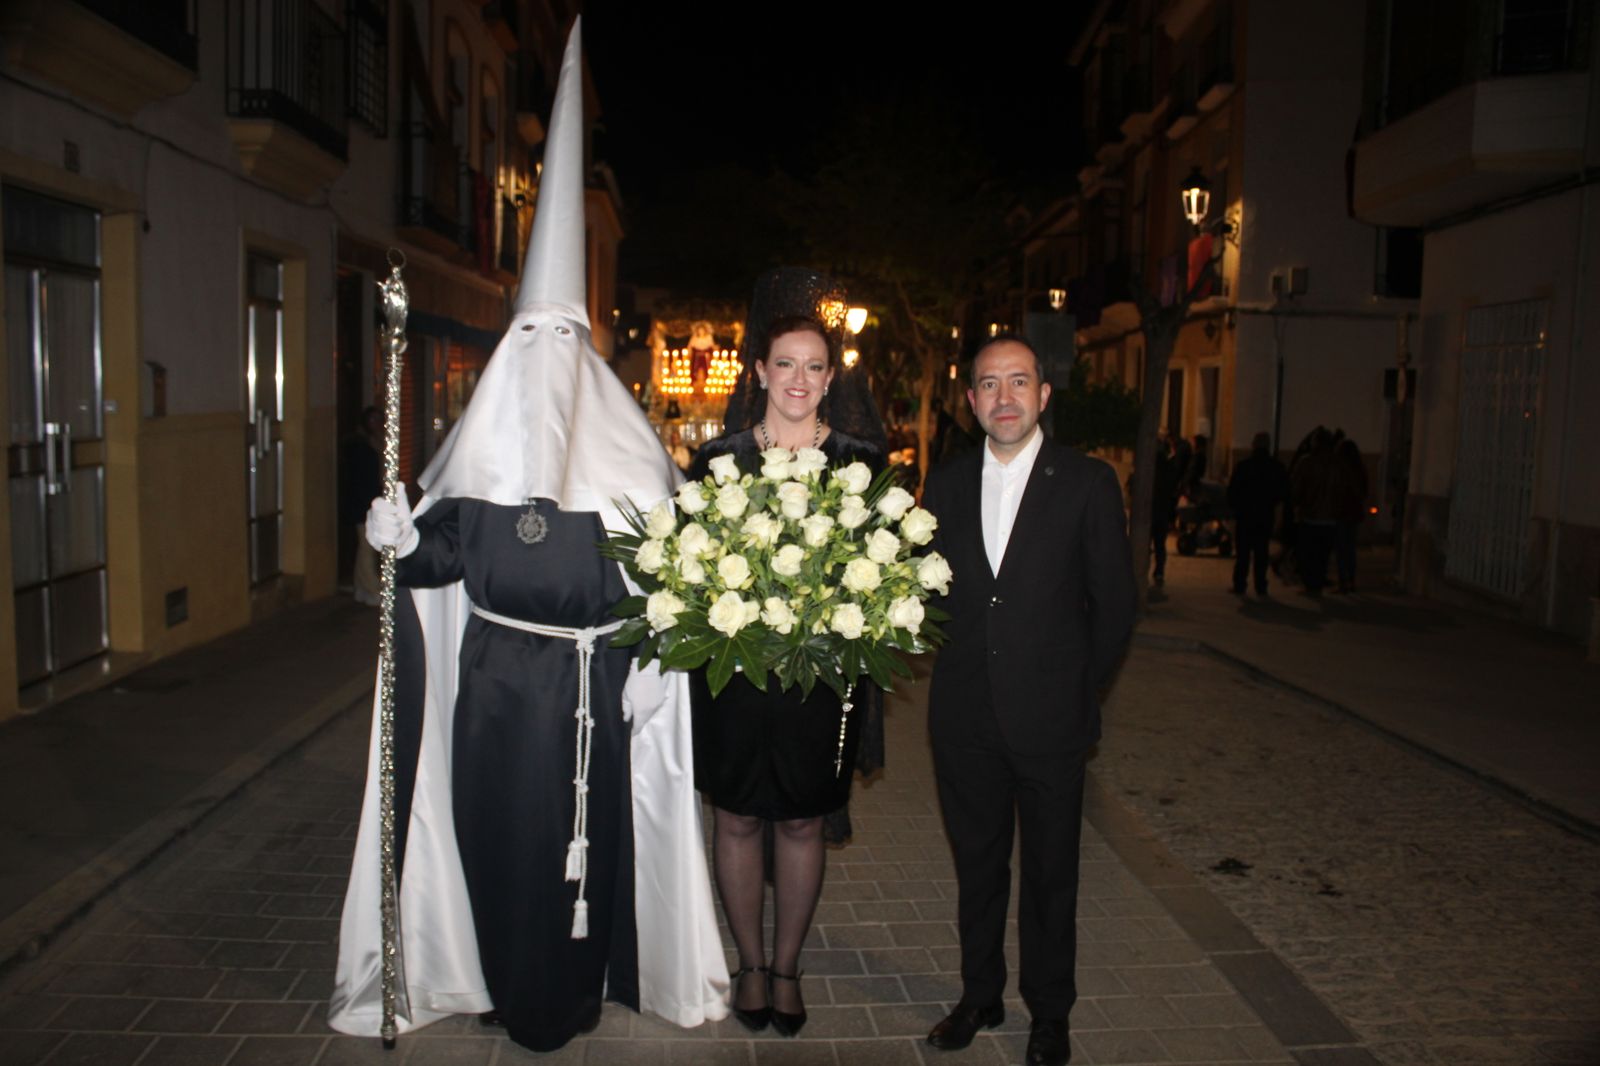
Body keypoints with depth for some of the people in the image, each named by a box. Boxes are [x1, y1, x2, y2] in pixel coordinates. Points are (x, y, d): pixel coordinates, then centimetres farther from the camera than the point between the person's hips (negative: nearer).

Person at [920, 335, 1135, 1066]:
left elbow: (1114, 604, -1)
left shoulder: (1088, 484, -5)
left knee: (1050, 872, 12)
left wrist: (1075, 687, 0)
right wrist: (958, 664, 3)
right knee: (977, 864, 16)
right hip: (964, 717, 3)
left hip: (1050, 718, -2)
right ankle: (980, 997, 35)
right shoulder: (945, 484, 4)